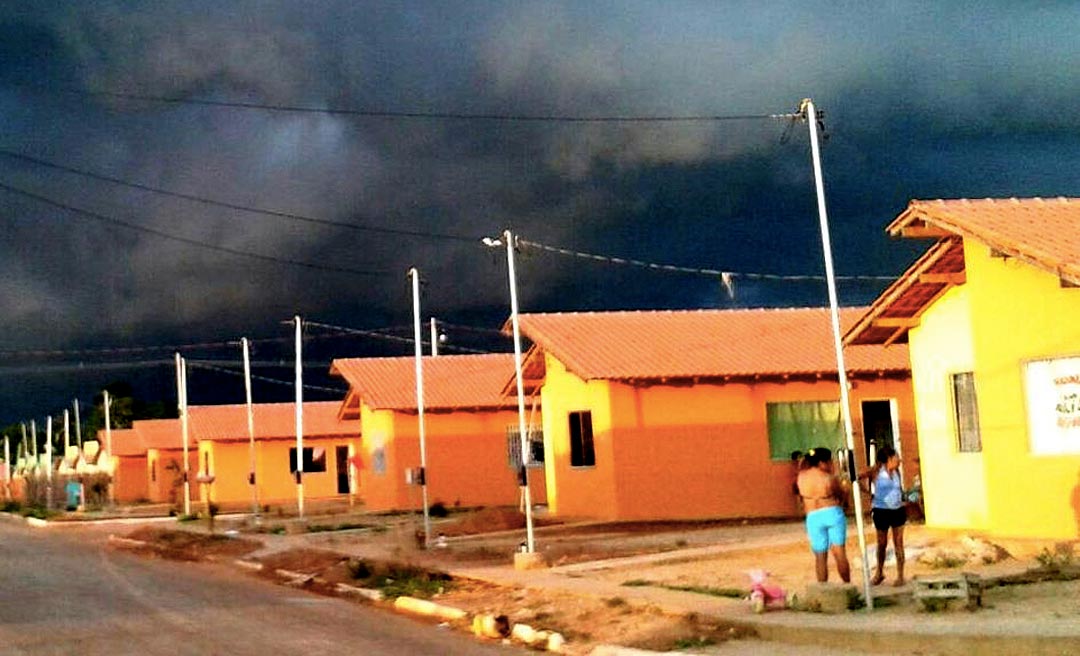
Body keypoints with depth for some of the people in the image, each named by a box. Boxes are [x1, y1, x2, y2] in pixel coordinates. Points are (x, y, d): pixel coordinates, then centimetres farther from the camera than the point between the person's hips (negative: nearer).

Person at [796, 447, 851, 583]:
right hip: (833, 513, -2)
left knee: (820, 557, 8)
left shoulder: (801, 477, 1)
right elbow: (842, 495, 5)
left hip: (813, 517, 2)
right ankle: (847, 584, 5)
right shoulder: (830, 478, -9)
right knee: (840, 553, 2)